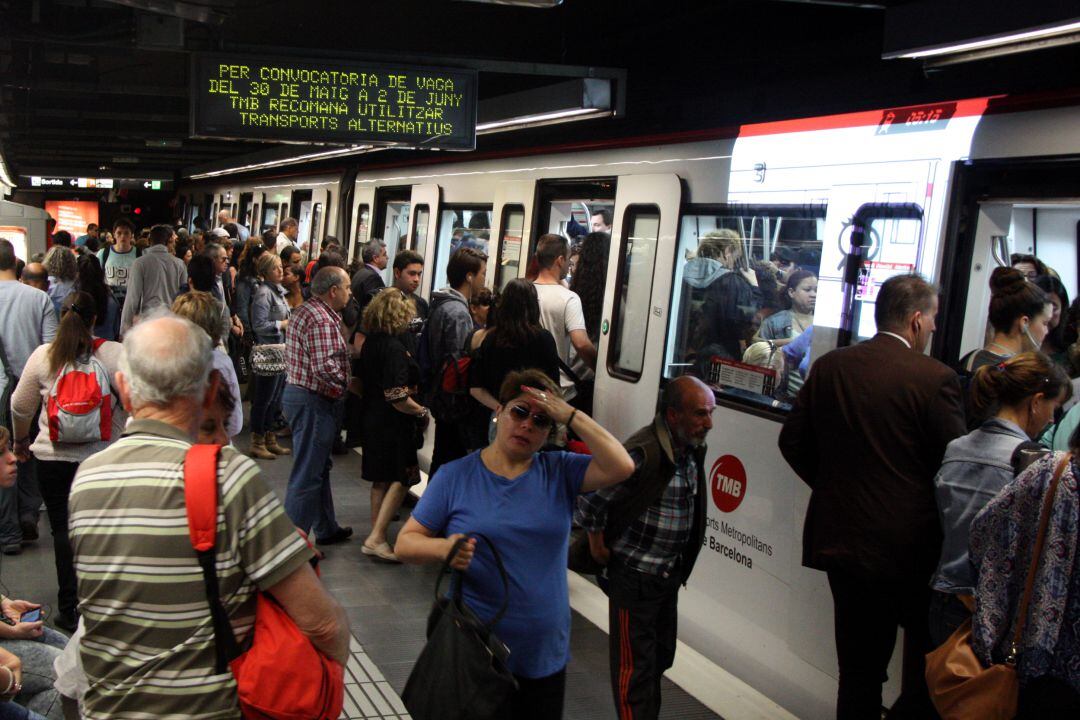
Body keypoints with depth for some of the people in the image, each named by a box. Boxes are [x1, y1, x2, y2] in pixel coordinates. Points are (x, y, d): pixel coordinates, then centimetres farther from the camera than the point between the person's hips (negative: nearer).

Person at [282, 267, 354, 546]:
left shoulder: (305, 311, 13)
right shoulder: (321, 319, -21)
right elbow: (324, 367, -29)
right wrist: (348, 384, -14)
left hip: (298, 392, 11)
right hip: (313, 401, -11)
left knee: (320, 467, 21)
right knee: (307, 474, -4)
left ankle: (326, 528, 34)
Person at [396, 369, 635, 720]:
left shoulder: (559, 472, 2)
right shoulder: (455, 476, -3)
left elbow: (621, 467, -12)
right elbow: (405, 542, -4)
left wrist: (572, 416, -14)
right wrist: (443, 548, -25)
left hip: (546, 654, 3)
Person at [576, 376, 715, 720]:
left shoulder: (692, 450, 1)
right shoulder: (643, 454, -26)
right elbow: (590, 500, -23)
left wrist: (680, 566, 15)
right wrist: (599, 548, -11)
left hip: (670, 574, 8)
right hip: (635, 575, -8)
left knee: (660, 656, 21)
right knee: (636, 665, 2)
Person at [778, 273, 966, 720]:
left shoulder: (829, 366, 1)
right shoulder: (935, 379, -13)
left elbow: (793, 441, 6)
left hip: (841, 538, 5)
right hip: (911, 547, -5)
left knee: (859, 670, 15)